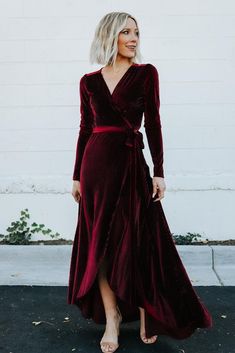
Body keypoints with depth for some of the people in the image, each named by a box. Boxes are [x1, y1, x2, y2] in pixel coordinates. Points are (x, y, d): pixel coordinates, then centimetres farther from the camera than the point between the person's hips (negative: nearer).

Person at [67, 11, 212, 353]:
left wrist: (159, 170, -6)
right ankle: (111, 316, 18)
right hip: (96, 162, 2)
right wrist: (77, 175, 9)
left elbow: (153, 123, -1)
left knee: (138, 241, 2)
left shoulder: (146, 73, 2)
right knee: (100, 242, 5)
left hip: (131, 161, -2)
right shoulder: (89, 81, 8)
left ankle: (147, 314, 22)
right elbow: (85, 129, 10)